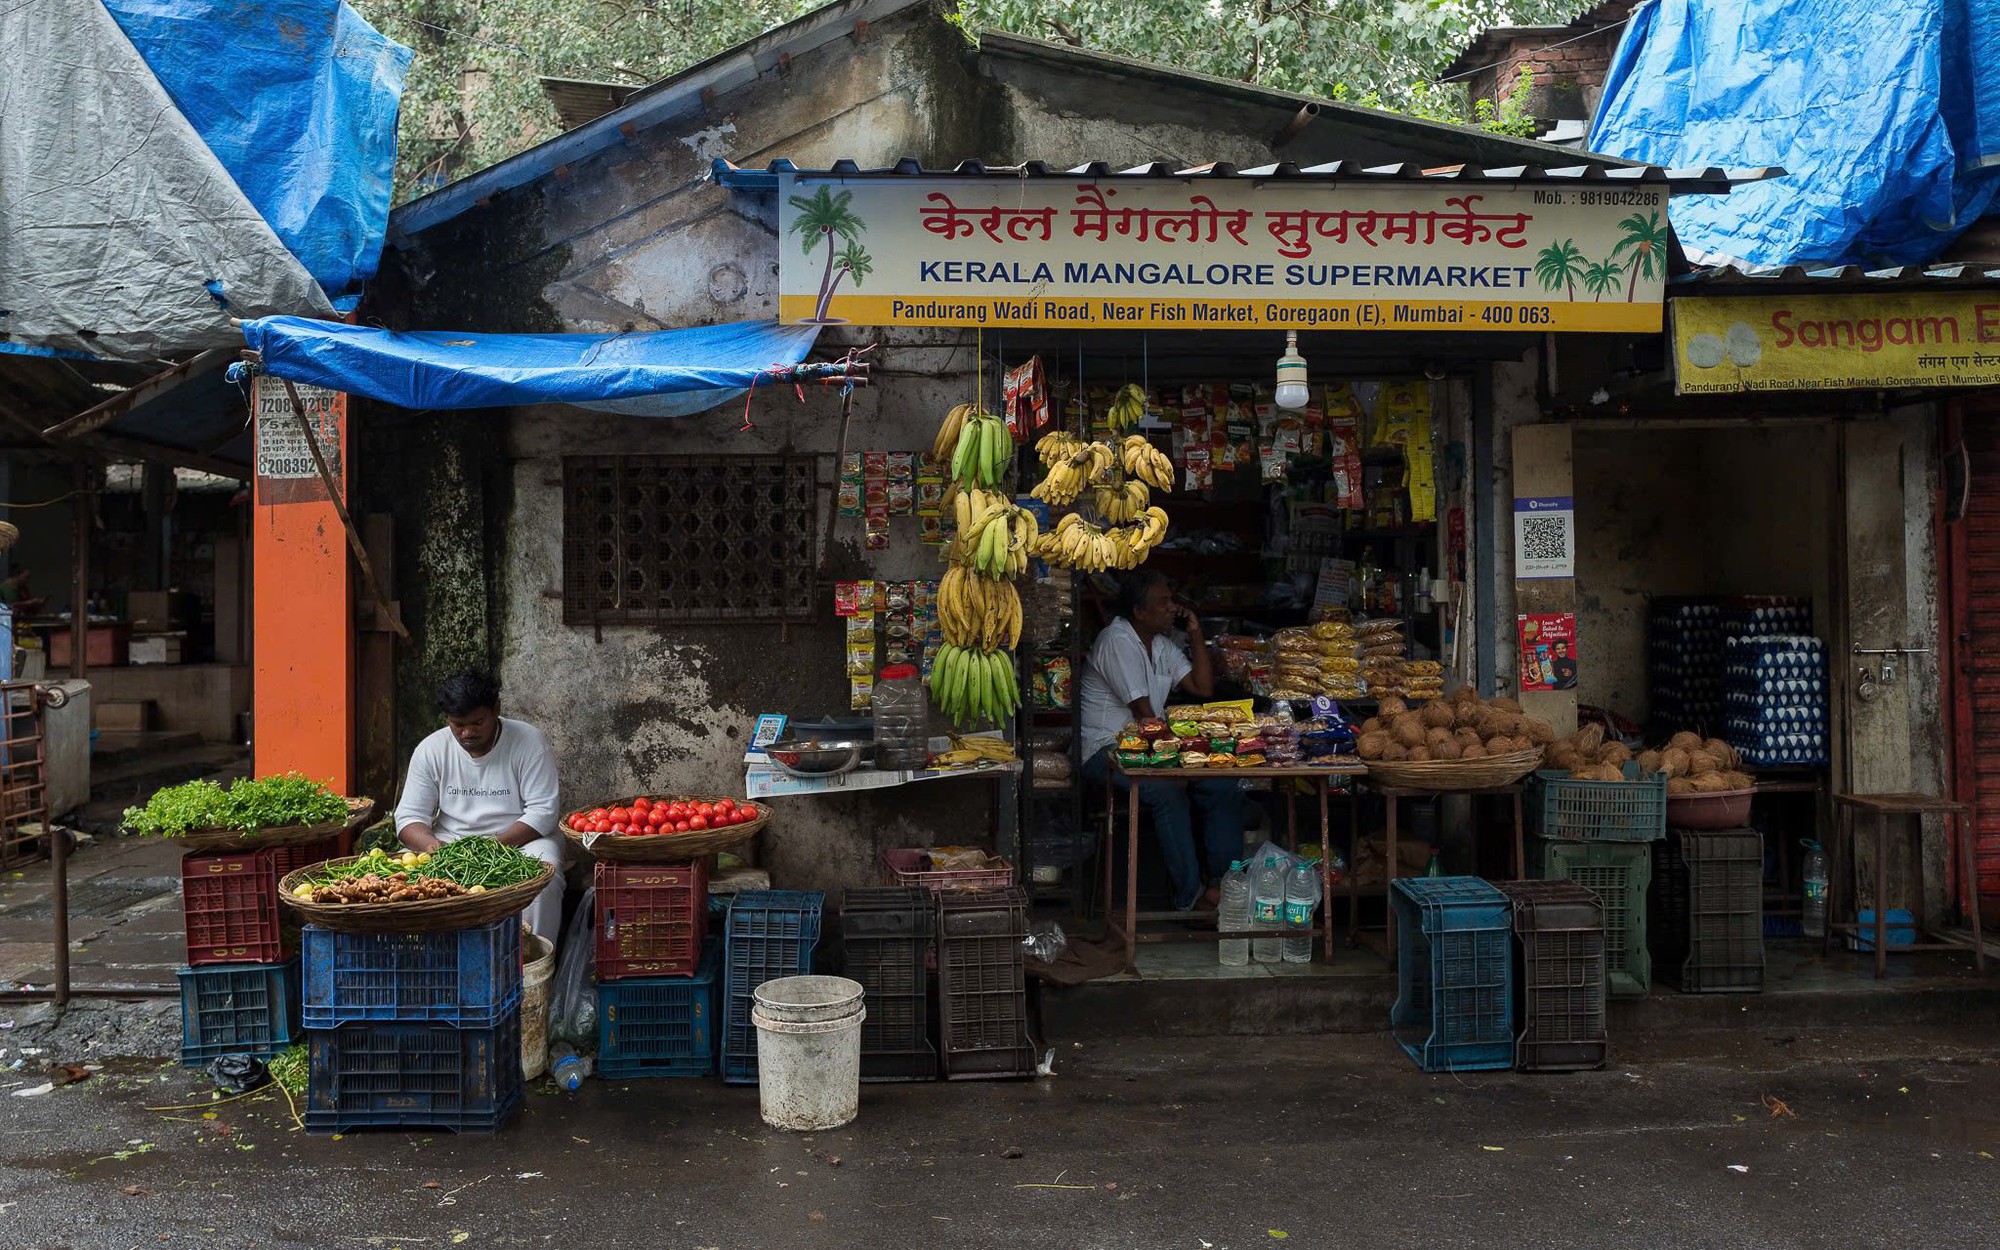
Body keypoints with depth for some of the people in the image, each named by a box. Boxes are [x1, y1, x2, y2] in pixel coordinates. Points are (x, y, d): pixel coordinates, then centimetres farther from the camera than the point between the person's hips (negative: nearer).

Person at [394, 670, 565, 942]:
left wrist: (497, 844, -28)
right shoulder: (430, 750, 0)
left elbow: (542, 812, -14)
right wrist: (432, 844, -26)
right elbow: (409, 817, -2)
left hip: (519, 839, -3)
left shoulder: (529, 743, -9)